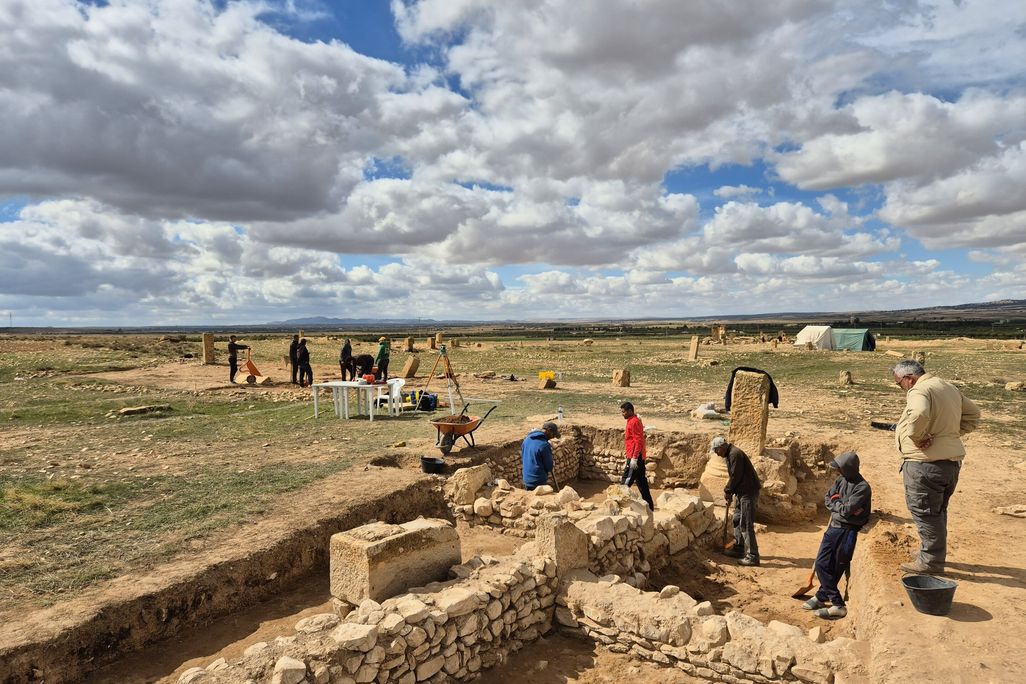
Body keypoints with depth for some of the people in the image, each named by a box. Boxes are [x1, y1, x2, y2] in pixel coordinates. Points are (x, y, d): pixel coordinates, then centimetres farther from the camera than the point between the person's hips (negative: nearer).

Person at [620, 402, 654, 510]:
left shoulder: (634, 422, -13)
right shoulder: (632, 421, 17)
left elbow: (638, 441, -20)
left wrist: (634, 458, -23)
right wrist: (628, 460, 25)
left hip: (635, 457, -10)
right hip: (637, 457, 10)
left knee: (625, 482, -7)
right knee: (641, 483, 12)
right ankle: (649, 507, 17)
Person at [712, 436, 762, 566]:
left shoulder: (735, 454, -18)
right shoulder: (730, 455, 15)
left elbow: (735, 476, -20)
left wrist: (727, 491, -8)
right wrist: (730, 493, 12)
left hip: (748, 492, -11)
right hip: (743, 492, 11)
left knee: (746, 525, -9)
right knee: (736, 520, 18)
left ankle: (752, 556, -5)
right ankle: (738, 549, 28)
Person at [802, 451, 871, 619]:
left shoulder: (863, 487, -17)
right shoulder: (841, 480, 6)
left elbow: (847, 509, -22)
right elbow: (827, 499, 6)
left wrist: (836, 502, -4)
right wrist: (842, 506, -11)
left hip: (848, 531, -7)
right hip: (833, 527, 8)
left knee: (837, 568, 2)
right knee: (821, 564, 5)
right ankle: (832, 602, 15)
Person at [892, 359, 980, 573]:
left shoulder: (919, 390, -17)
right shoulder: (950, 388, 13)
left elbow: (919, 414, -38)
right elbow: (973, 414, 23)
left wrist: (915, 436, -23)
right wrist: (952, 432, 12)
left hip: (926, 462, -10)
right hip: (952, 460, 10)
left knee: (925, 512, 2)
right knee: (937, 511, 21)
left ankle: (931, 561, 9)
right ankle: (935, 553, 33)